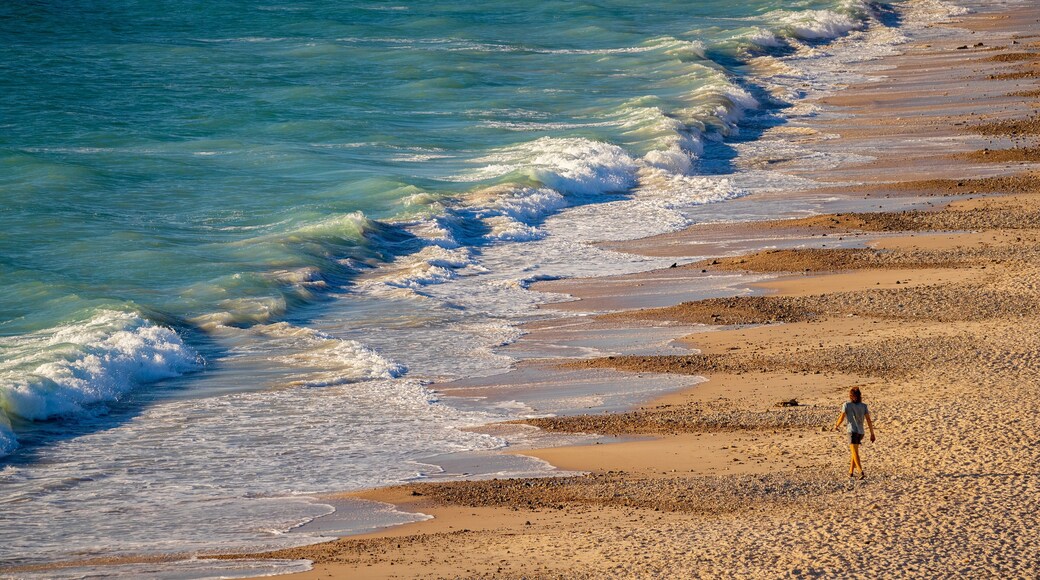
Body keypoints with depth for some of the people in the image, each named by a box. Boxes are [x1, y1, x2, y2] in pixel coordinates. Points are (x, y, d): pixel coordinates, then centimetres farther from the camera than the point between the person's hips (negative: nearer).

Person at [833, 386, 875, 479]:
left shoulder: (846, 405, -6)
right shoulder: (863, 406, 3)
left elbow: (841, 417, -3)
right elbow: (868, 420, 0)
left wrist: (836, 426, 17)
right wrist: (872, 434, 4)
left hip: (852, 431, -5)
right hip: (861, 432, 5)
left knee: (855, 453, -10)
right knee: (854, 452, 22)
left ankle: (861, 472, -25)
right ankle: (851, 472, 28)